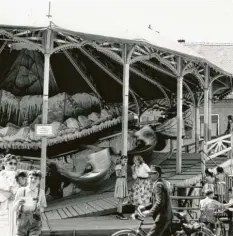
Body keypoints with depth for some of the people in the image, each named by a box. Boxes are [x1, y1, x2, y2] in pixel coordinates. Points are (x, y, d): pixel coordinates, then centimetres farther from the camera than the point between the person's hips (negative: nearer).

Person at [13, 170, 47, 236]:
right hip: (22, 220, 1)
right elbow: (14, 208, 3)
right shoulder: (21, 190, -1)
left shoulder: (41, 192, 1)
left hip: (35, 221, -1)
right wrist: (18, 203, -18)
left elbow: (42, 209, 7)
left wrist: (39, 207, -14)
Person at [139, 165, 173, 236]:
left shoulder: (158, 185, -15)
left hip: (162, 217, -10)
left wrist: (150, 212, -22)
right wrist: (145, 207, 15)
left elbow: (160, 202, -26)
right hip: (167, 217, 10)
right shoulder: (162, 183, 17)